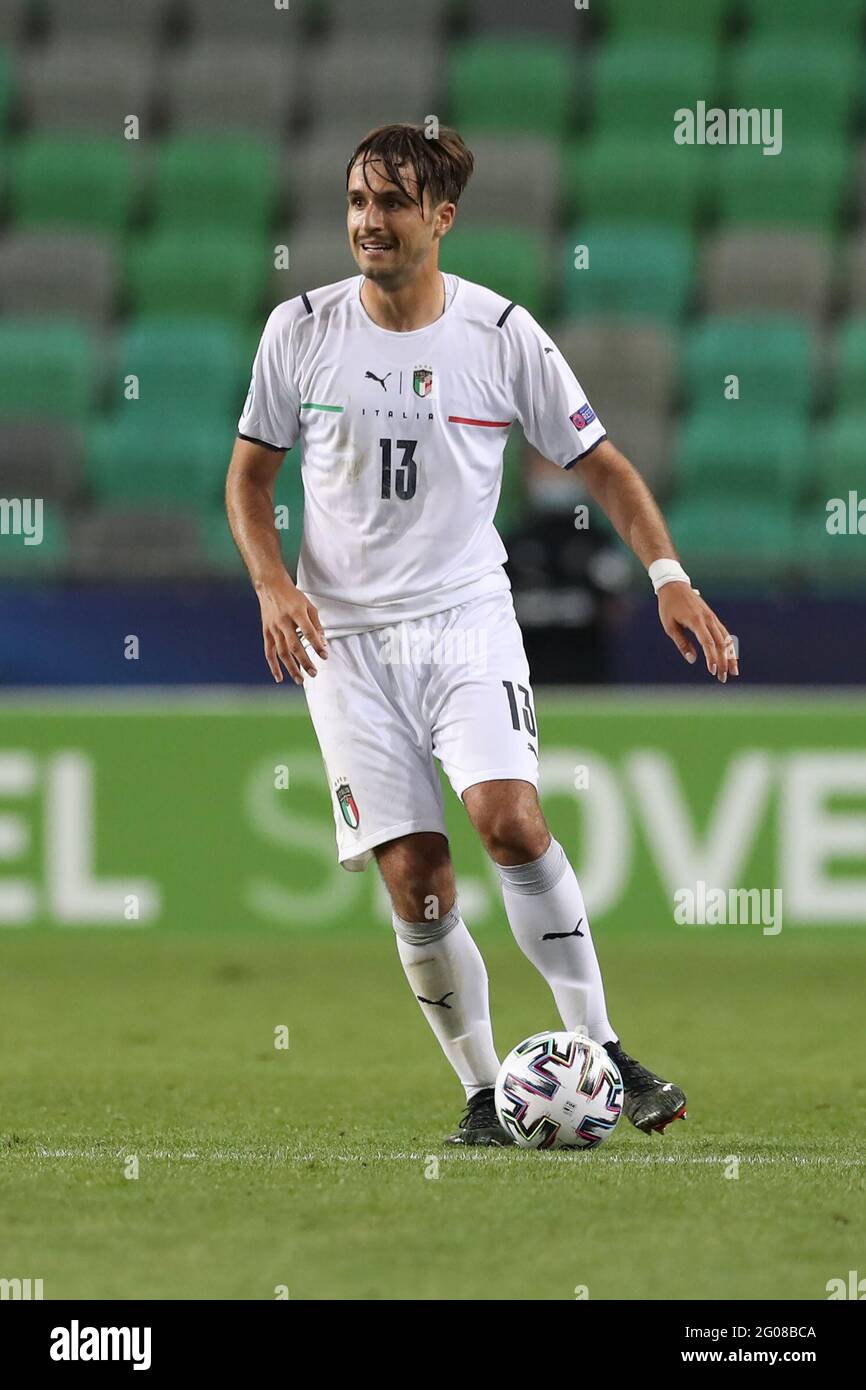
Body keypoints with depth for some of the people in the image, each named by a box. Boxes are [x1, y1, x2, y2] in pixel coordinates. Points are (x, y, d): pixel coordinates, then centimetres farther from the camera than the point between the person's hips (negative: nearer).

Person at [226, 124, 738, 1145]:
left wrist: (669, 577, -7)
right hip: (344, 636, 1)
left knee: (509, 817, -23)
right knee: (414, 878, -5)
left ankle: (602, 1054, -14)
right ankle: (483, 1091, 10)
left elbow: (599, 464, 5)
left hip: (467, 617, -1)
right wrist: (273, 586, -6)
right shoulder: (301, 330, 0)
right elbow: (250, 473, 10)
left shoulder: (501, 333, -3)